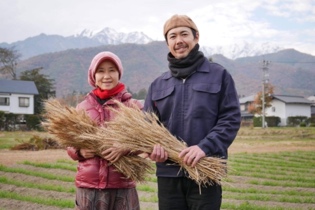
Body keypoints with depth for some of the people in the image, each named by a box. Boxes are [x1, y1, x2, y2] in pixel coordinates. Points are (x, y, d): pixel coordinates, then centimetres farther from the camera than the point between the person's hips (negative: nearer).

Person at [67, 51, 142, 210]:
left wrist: (125, 148, -21)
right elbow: (71, 145, 12)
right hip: (88, 186, 2)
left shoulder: (132, 106, 2)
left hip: (122, 187, -1)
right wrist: (80, 151, -10)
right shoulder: (82, 108, 6)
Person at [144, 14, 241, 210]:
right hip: (168, 174, 3)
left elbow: (231, 118, -2)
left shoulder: (219, 75, 5)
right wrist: (153, 145, -11)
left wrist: (205, 147, -17)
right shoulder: (158, 84, 13)